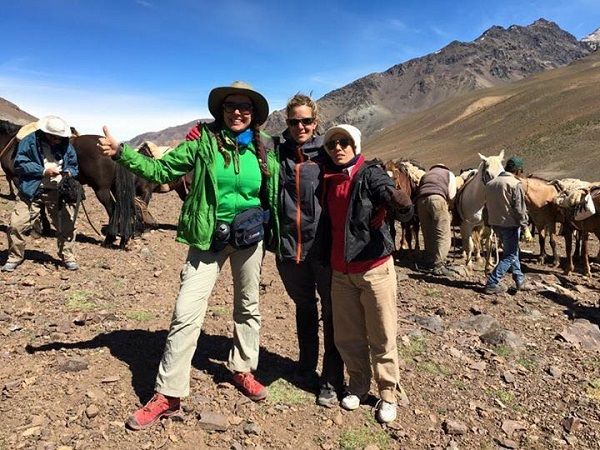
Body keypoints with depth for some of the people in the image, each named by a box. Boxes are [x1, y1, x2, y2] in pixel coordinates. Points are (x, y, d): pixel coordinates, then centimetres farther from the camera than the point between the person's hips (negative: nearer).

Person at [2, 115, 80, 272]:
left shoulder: (66, 145, 4)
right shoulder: (29, 141, -5)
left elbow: (74, 167, 12)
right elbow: (19, 164, -9)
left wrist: (69, 173, -11)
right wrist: (44, 171, -18)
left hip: (58, 192, 2)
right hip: (31, 190, -2)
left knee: (67, 225, 3)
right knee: (17, 224, -4)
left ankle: (67, 257, 21)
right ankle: (15, 257, 15)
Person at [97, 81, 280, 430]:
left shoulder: (265, 150, 0)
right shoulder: (204, 141, -6)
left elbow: (272, 197, 9)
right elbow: (162, 170, -8)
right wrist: (122, 152, -21)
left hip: (249, 237, 3)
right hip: (208, 238, -2)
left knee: (249, 308, 15)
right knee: (186, 313, -5)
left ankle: (243, 369, 38)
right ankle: (169, 395, 9)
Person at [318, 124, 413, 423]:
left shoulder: (370, 173, -9)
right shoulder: (328, 179, 8)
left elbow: (404, 209, -24)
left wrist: (402, 205, -45)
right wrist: (326, 257, 8)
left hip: (375, 267, -5)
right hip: (340, 271, 5)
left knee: (382, 337, 5)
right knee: (347, 336, 13)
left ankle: (388, 393, 24)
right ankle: (358, 384, 34)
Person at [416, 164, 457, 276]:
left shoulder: (426, 175, 37)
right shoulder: (449, 174, 27)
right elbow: (451, 196, 14)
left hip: (421, 200, 4)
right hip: (437, 198, -4)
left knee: (428, 234, 13)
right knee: (443, 234, -3)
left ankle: (429, 262, 19)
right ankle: (438, 265, -11)